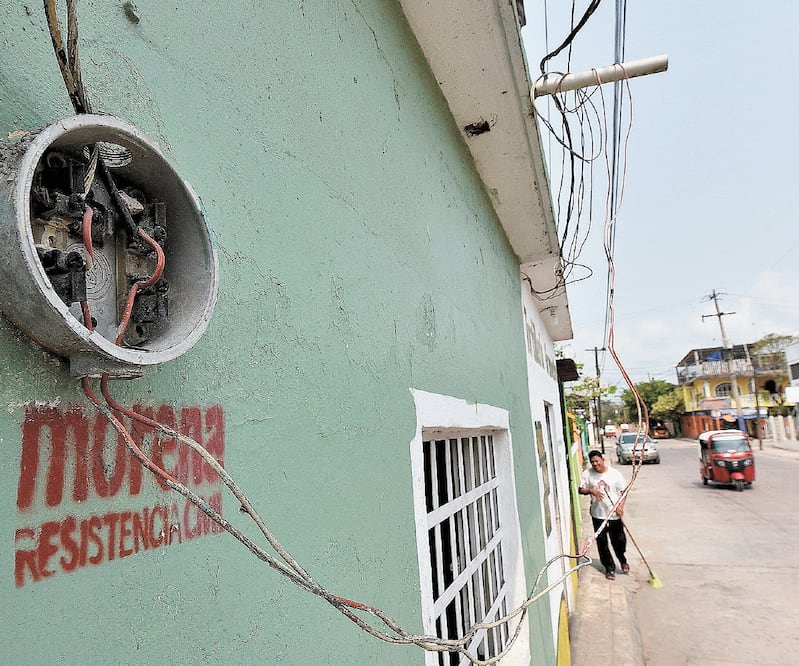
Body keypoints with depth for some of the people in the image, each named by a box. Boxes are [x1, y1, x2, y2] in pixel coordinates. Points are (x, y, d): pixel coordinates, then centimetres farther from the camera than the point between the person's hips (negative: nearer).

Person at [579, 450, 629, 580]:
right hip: (598, 515, 0)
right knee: (602, 543, 7)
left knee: (619, 540, 12)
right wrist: (591, 491, -19)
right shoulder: (587, 474, -6)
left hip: (614, 514, 0)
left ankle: (623, 561, 42)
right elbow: (580, 490, 0)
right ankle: (609, 568, 25)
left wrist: (621, 506, -16)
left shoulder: (615, 473, -8)